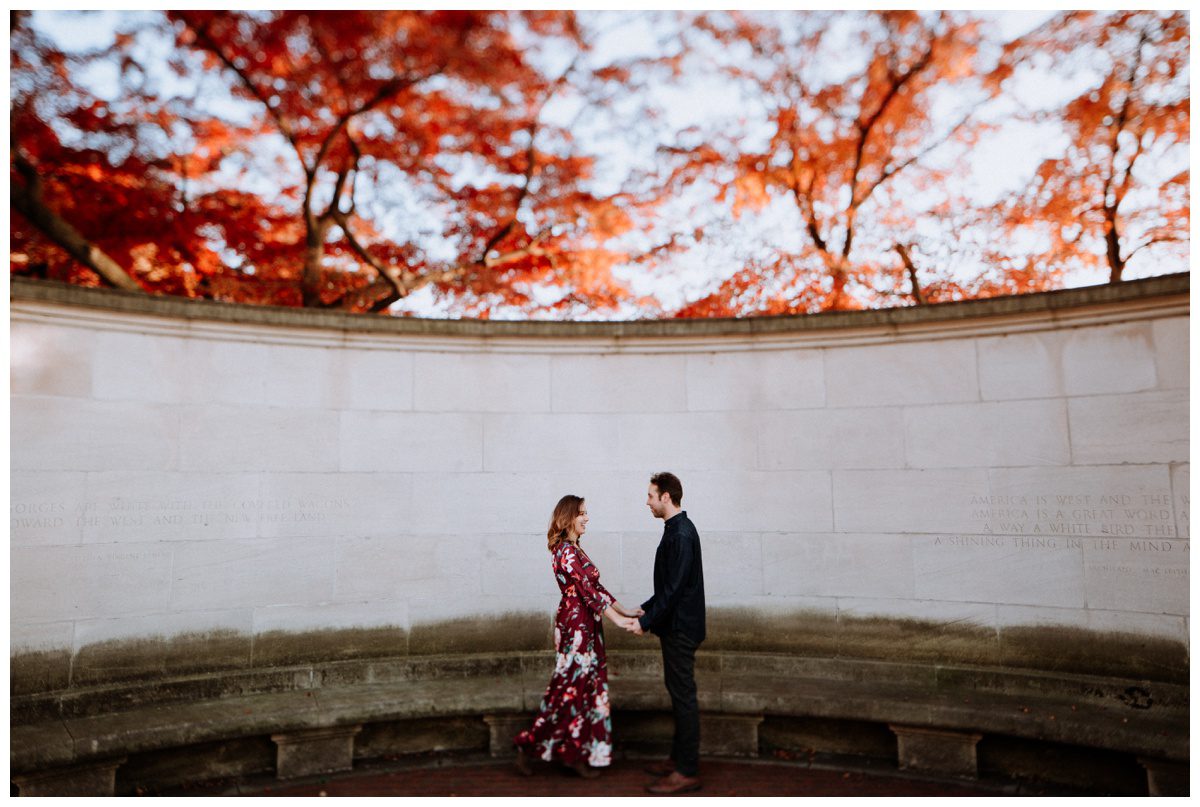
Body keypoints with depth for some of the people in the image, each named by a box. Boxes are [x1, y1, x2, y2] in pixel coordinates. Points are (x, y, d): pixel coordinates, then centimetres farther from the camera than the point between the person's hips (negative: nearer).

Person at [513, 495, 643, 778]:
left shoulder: (575, 550, 14)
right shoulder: (567, 551, -17)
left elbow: (596, 587, 14)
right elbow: (588, 591, -22)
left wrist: (625, 611, 11)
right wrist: (618, 620, -23)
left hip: (586, 626, 9)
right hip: (576, 625, -9)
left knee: (588, 687, 11)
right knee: (570, 687, -1)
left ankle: (578, 755, 19)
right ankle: (529, 746, 11)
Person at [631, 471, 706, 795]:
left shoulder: (680, 534, -20)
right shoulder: (678, 529, 11)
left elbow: (674, 588, -23)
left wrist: (646, 622, -18)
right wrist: (646, 608, 17)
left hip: (680, 628, -10)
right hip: (676, 626, 10)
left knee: (683, 696, -3)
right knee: (678, 693, 17)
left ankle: (688, 772, 6)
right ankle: (679, 758, 28)